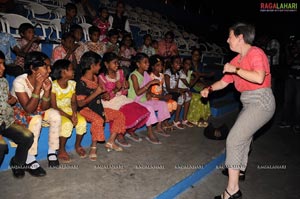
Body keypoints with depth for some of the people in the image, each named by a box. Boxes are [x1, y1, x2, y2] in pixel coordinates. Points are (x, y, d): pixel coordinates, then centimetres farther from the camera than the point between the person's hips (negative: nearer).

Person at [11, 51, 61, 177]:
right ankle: (29, 160, -19)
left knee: (55, 115, -22)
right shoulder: (20, 81, -27)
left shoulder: (47, 80, -13)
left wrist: (47, 91, -30)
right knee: (36, 119, -33)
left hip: (37, 110, 5)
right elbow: (29, 109, -31)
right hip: (19, 112, -5)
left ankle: (52, 152, -6)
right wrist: (37, 87, -37)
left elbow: (44, 108, -13)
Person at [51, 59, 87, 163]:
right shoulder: (53, 86, -16)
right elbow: (54, 107, -17)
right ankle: (61, 150, -11)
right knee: (67, 124, -33)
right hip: (57, 112, -5)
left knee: (82, 121, -22)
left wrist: (74, 113, -19)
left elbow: (73, 102, 2)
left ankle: (78, 145, 4)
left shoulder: (72, 84, 2)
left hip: (69, 110, 5)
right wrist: (69, 116, -26)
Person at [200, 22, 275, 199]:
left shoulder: (255, 53, -14)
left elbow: (259, 78, -30)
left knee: (234, 140, -14)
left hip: (261, 102, -10)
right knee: (244, 137, 25)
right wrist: (209, 89, 3)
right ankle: (238, 170, 50)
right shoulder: (236, 60, 11)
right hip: (250, 103, 10)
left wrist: (235, 70, -22)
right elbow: (224, 82, 17)